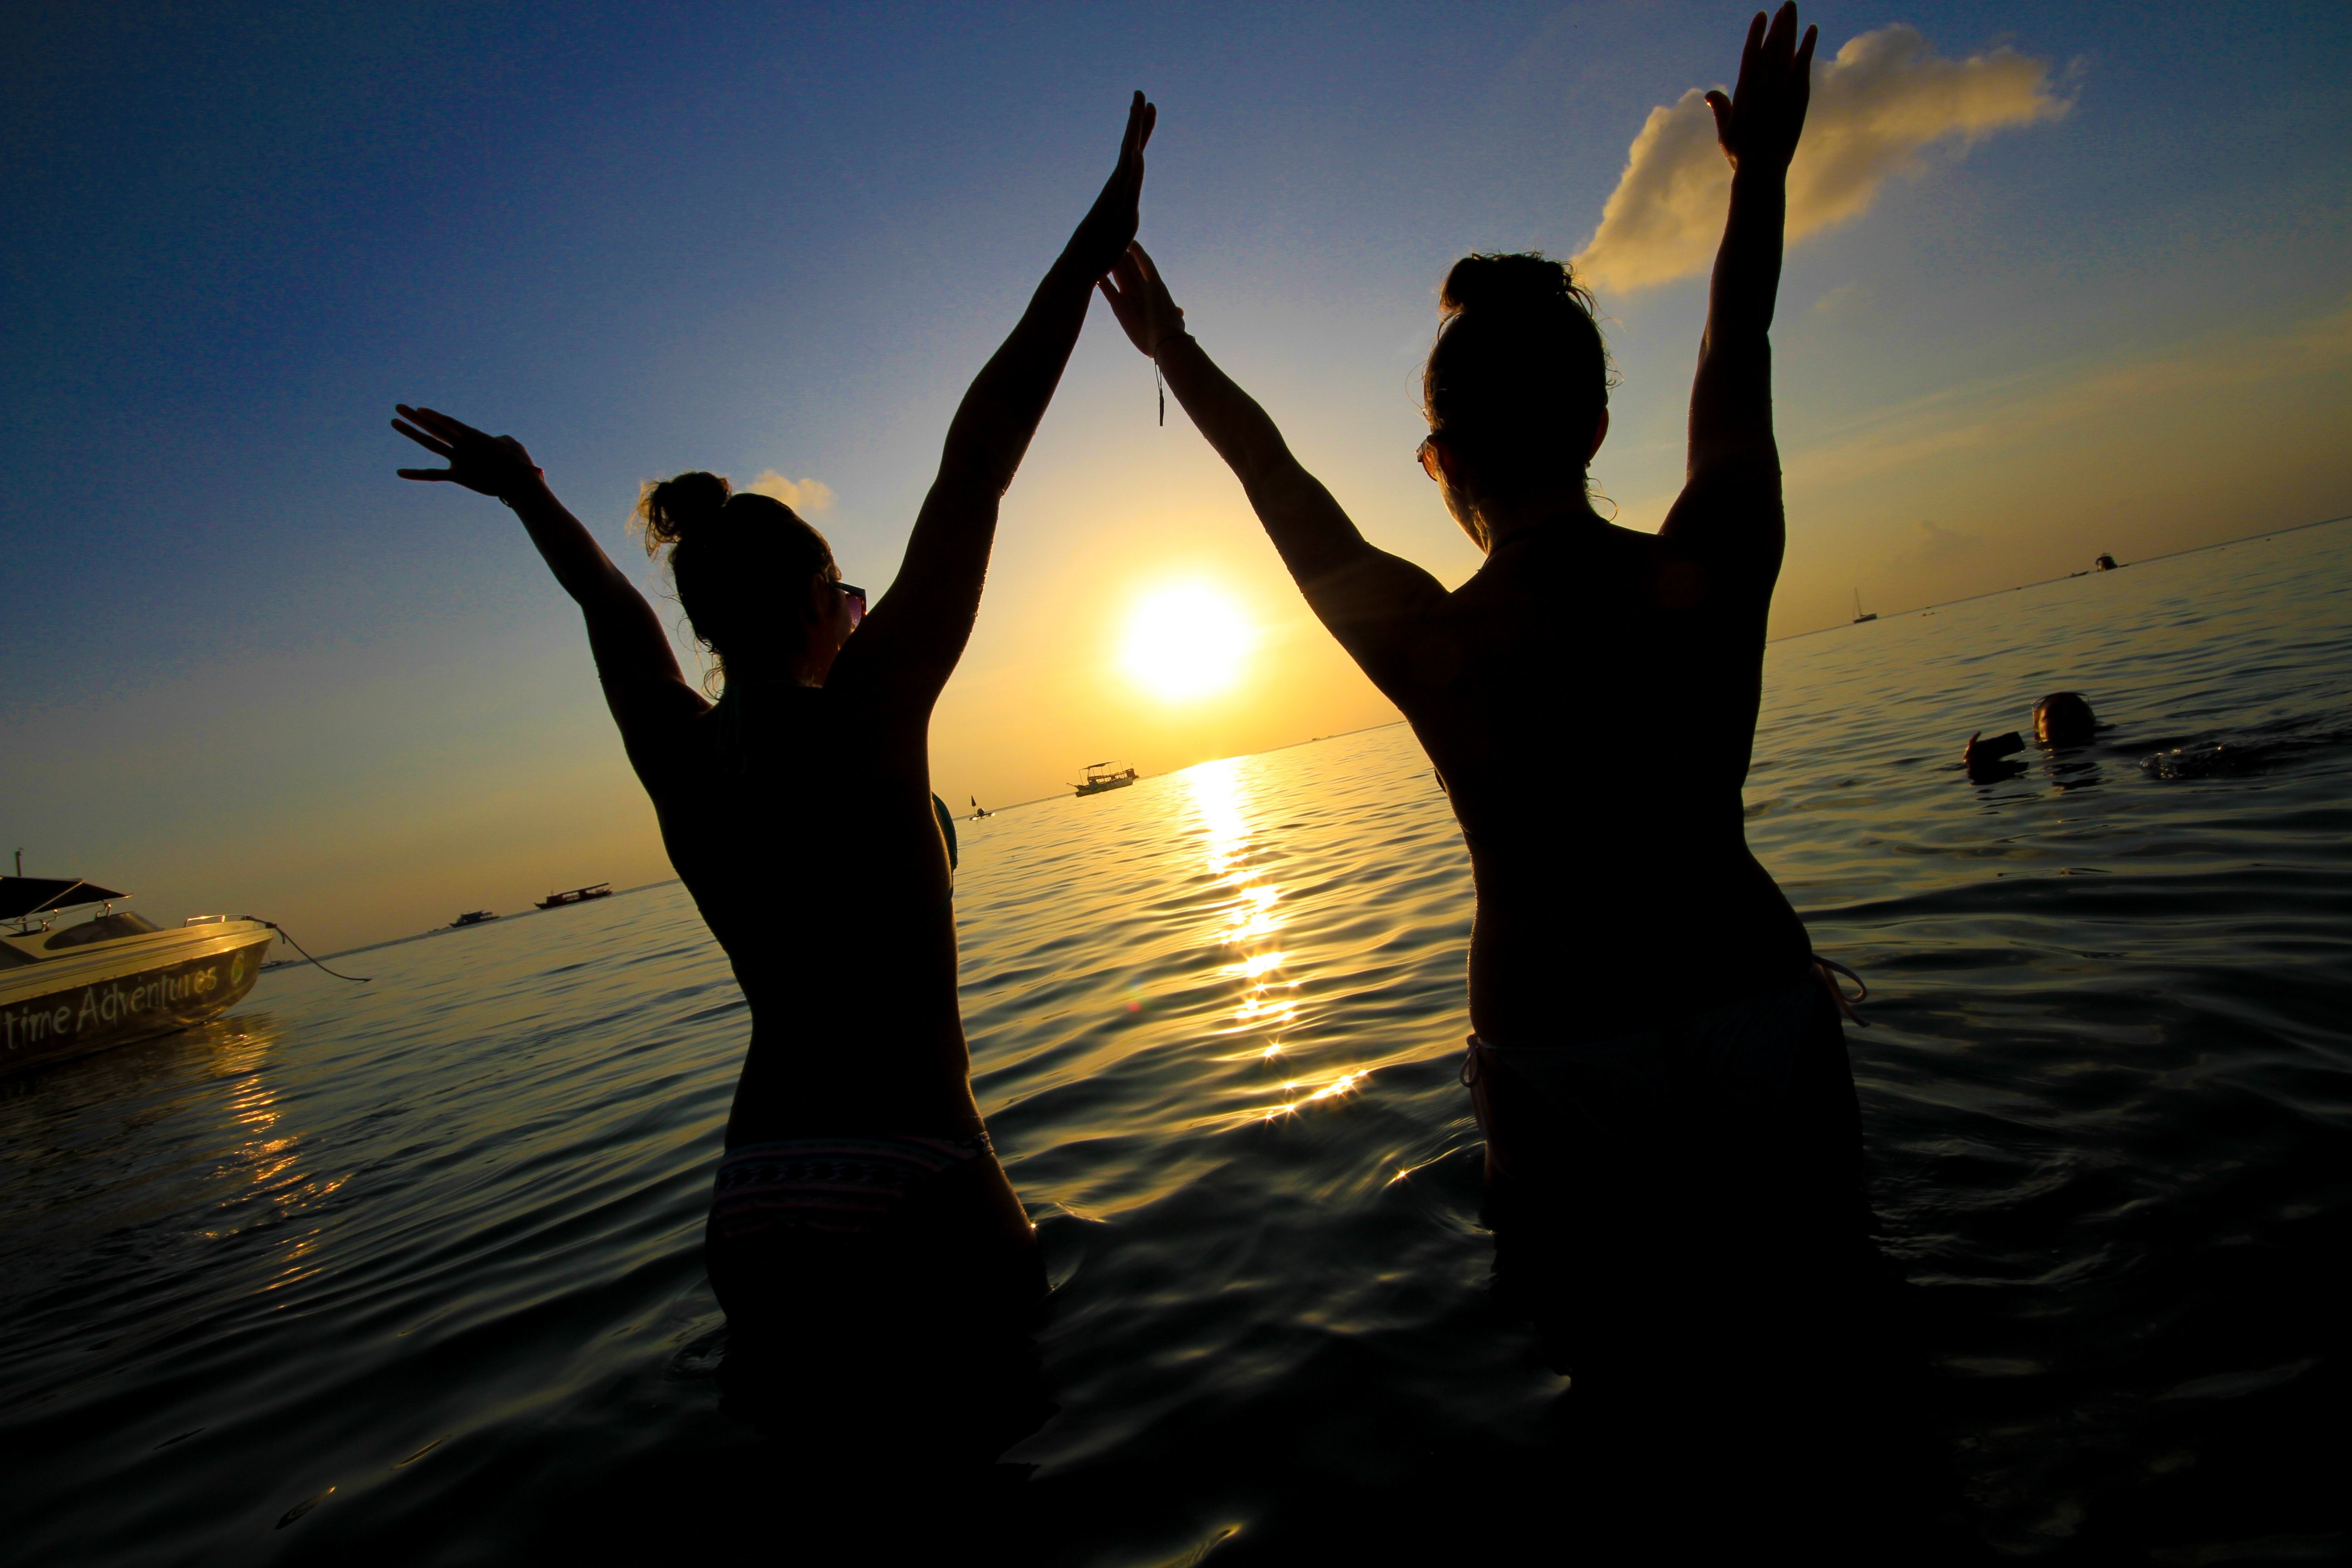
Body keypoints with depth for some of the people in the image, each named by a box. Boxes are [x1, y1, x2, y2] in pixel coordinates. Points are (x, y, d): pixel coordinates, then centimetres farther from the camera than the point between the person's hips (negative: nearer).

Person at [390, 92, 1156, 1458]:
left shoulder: (676, 754, 3)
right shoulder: (868, 717, -12)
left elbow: (611, 602, 21)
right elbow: (976, 471, -12)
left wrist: (527, 495, 40)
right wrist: (1096, 242, -8)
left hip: (756, 1201, 6)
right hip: (907, 1182, -6)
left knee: (809, 1424, 19)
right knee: (951, 1442, 7)